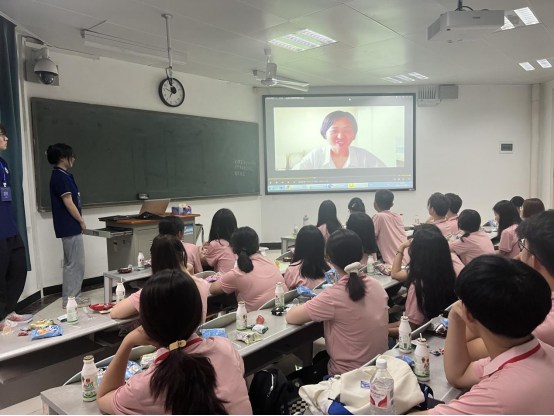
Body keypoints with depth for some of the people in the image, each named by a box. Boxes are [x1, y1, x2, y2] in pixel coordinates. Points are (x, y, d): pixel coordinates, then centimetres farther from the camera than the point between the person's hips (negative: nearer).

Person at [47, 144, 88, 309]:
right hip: (70, 226, -10)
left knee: (73, 263, 15)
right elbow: (68, 203, -18)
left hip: (70, 226, 10)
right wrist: (81, 221, -9)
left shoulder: (62, 175, 15)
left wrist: (79, 221, 16)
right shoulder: (61, 176, -15)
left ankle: (73, 296, 22)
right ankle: (70, 299, 4)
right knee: (75, 263, -4)